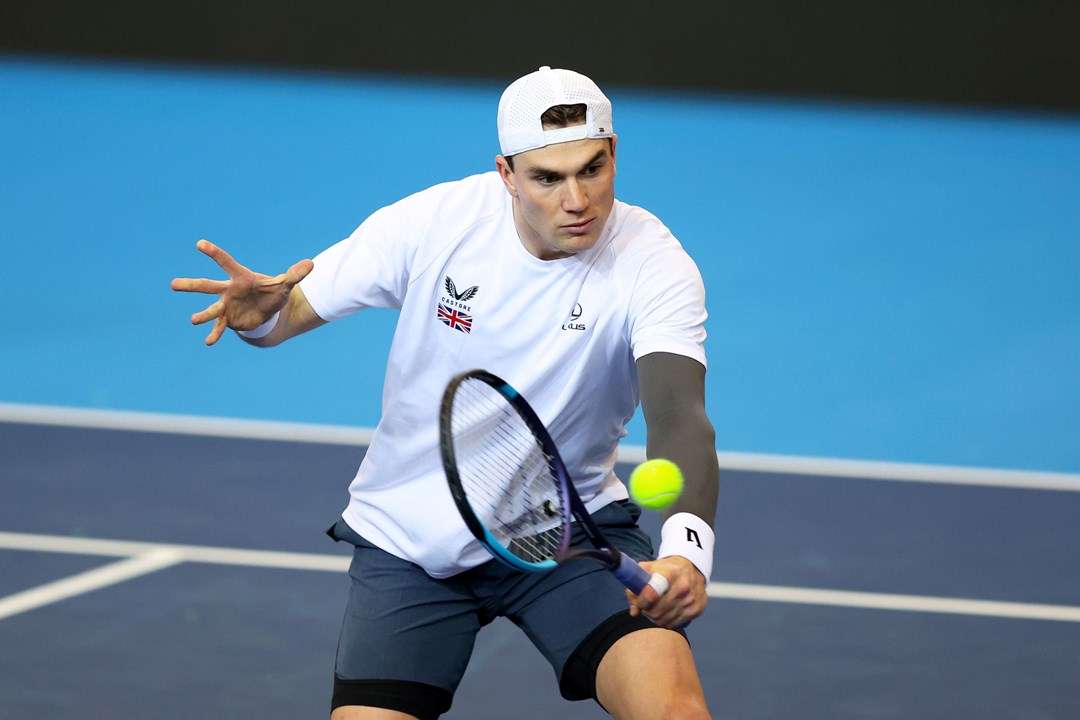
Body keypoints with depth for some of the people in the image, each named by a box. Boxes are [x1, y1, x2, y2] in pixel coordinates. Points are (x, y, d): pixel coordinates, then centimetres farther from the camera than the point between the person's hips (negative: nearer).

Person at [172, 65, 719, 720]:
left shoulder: (653, 266, -20)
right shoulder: (433, 223, -14)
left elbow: (679, 417, -35)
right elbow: (295, 307, -6)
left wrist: (687, 550, -54)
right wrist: (261, 311, -32)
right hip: (410, 537, 2)